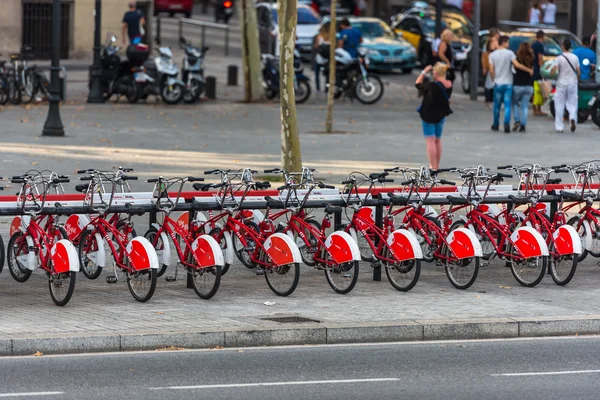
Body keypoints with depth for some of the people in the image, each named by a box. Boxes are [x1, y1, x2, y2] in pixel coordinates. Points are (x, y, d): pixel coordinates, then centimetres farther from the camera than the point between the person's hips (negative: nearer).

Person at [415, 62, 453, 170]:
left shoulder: (432, 85, -25)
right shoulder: (449, 85, -7)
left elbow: (418, 84, -12)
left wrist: (424, 72, -1)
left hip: (429, 115, -6)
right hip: (441, 116, 6)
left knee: (430, 141, -1)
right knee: (438, 141, 17)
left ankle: (433, 167, -4)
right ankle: (437, 166, 24)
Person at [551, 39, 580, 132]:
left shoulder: (559, 58, -10)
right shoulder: (575, 58, 0)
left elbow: (553, 71, -17)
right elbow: (578, 71, 0)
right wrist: (577, 79, 16)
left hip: (562, 83, -2)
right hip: (572, 83, 2)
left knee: (560, 105, 6)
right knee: (572, 104, 9)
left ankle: (559, 126, 7)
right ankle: (573, 118, -21)